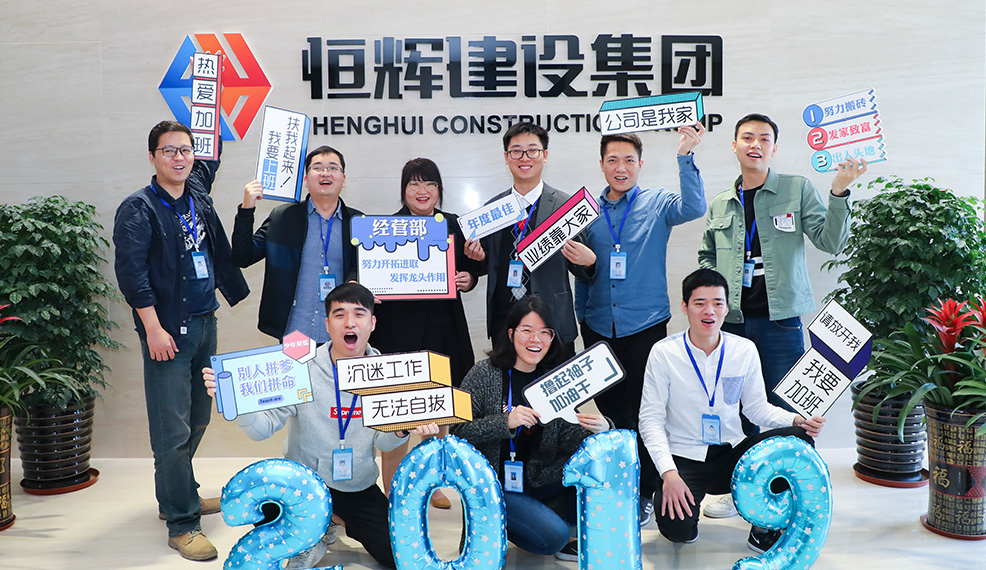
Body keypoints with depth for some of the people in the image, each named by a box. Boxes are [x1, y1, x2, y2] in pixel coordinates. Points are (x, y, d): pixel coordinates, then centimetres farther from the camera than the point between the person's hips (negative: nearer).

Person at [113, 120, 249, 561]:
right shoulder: (138, 209, -8)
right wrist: (153, 328, -18)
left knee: (198, 418, 15)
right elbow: (130, 272, -14)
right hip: (167, 330, -7)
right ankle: (181, 523, 5)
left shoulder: (197, 191, 10)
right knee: (173, 430, -4)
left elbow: (211, 155, 30)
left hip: (204, 323, 7)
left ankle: (175, 496, 33)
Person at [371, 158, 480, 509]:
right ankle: (392, 494, 11)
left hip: (444, 331, 4)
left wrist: (468, 279, -6)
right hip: (398, 331, -4)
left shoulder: (453, 225, 9)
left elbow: (469, 272, 16)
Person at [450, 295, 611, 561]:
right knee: (553, 536, -22)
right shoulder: (486, 374, -9)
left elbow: (567, 437, -2)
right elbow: (458, 432, -13)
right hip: (493, 486, -5)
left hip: (538, 479, 5)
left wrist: (598, 429, -22)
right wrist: (506, 422, -26)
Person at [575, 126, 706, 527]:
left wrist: (684, 156, -27)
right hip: (599, 327, 3)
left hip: (644, 324, -3)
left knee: (643, 411, 1)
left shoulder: (657, 203, 2)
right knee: (608, 409, 9)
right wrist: (580, 317, 12)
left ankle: (645, 493, 14)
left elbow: (693, 207, -20)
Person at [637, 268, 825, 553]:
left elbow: (756, 407, 9)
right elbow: (651, 419, -8)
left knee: (798, 438, -22)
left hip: (733, 454, 3)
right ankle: (688, 505, 11)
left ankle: (763, 527, -3)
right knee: (676, 528, -29)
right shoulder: (664, 353, -9)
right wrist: (669, 473, -20)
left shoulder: (745, 350, 0)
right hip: (684, 457, -3)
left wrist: (797, 420, -12)